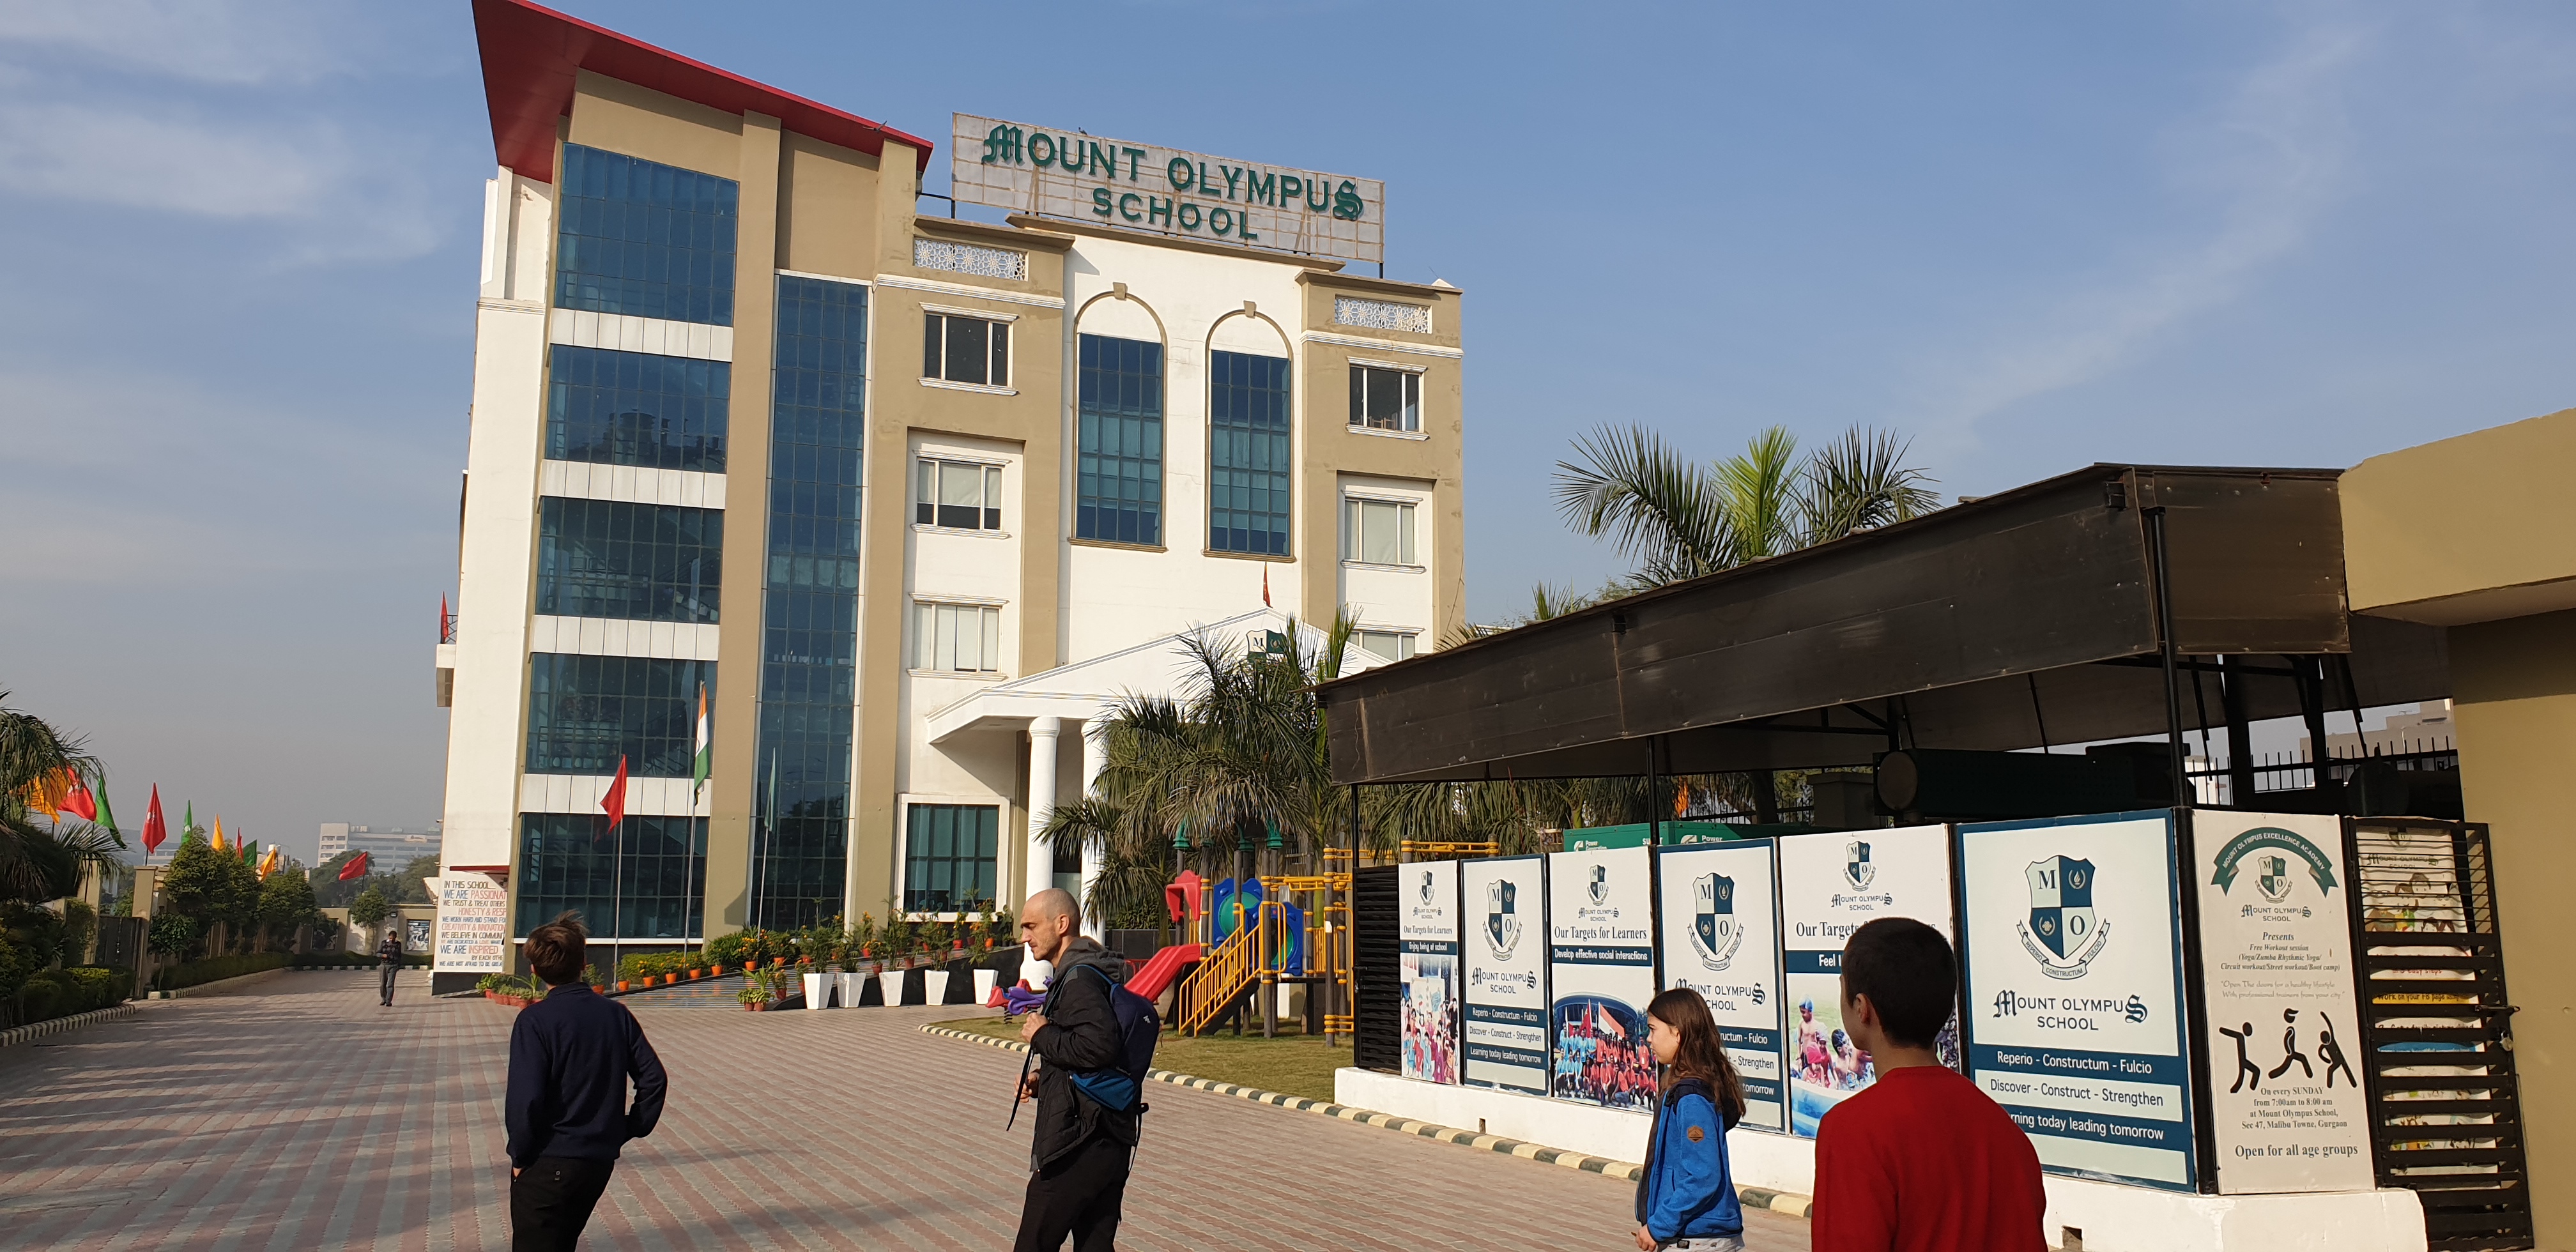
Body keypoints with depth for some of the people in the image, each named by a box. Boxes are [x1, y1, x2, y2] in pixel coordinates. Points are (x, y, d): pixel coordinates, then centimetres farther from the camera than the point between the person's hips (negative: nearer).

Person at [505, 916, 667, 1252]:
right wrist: (629, 1130, 9)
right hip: (602, 1161, 6)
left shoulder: (535, 1020, -13)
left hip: (547, 1165, -6)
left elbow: (525, 1098, -20)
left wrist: (520, 1156, -7)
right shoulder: (616, 1014, 2)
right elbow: (654, 1079, 1)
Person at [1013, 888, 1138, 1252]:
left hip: (1077, 1146, -10)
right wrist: (1043, 1080, 13)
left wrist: (1042, 1036, -15)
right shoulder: (1086, 974, 18)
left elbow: (1101, 1045, -30)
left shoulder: (1080, 979, -14)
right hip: (1111, 1141, 10)